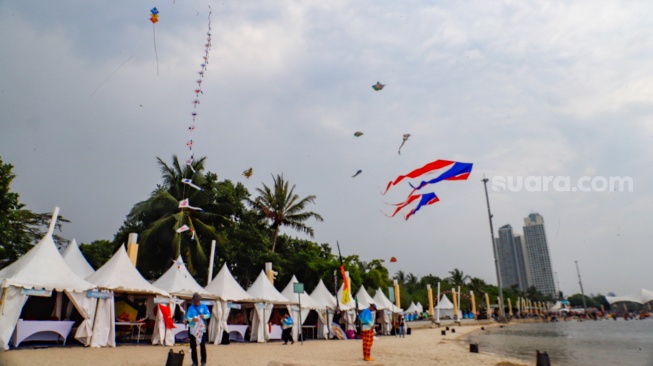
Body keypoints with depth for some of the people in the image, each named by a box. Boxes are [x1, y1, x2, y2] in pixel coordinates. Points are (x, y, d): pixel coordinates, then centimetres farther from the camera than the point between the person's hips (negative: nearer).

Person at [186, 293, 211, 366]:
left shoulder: (204, 306, 5)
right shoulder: (191, 307, 4)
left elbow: (208, 314, 0)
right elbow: (187, 317, -5)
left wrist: (204, 316, -22)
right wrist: (192, 319, -26)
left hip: (202, 329, -1)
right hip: (193, 329, 1)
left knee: (202, 345, -4)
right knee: (193, 346, 4)